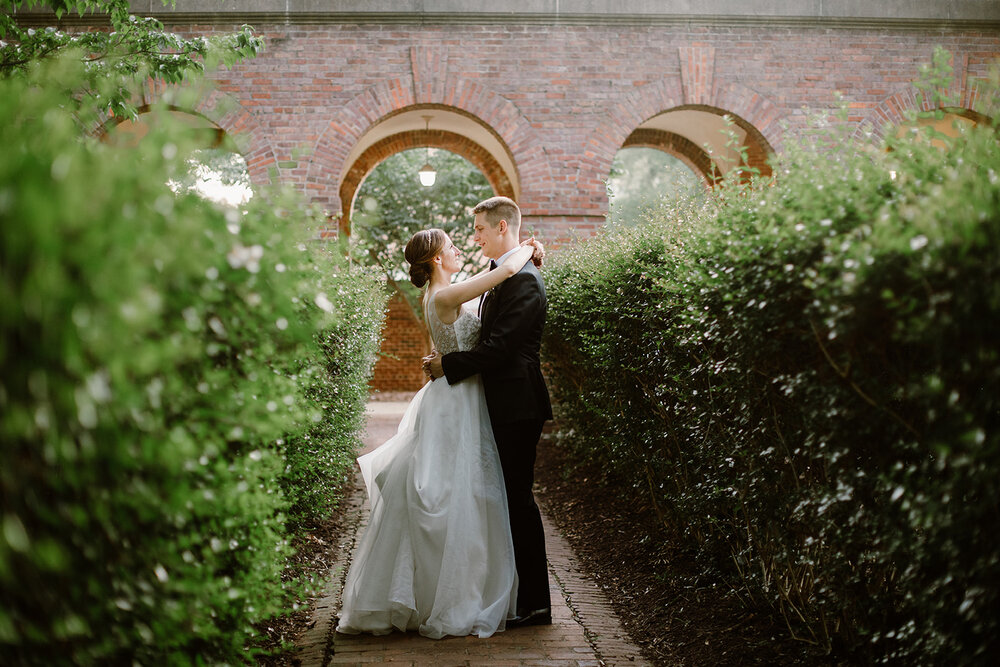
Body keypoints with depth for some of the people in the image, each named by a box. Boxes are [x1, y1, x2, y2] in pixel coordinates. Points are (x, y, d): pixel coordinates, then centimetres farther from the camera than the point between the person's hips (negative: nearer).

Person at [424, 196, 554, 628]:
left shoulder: (523, 280, -16)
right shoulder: (505, 276, 16)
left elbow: (500, 347, -22)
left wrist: (447, 364, -14)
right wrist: (448, 361, 6)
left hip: (517, 406, -10)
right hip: (504, 404, 10)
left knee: (518, 499, -4)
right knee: (510, 498, 14)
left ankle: (535, 603, 5)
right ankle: (519, 594, 23)